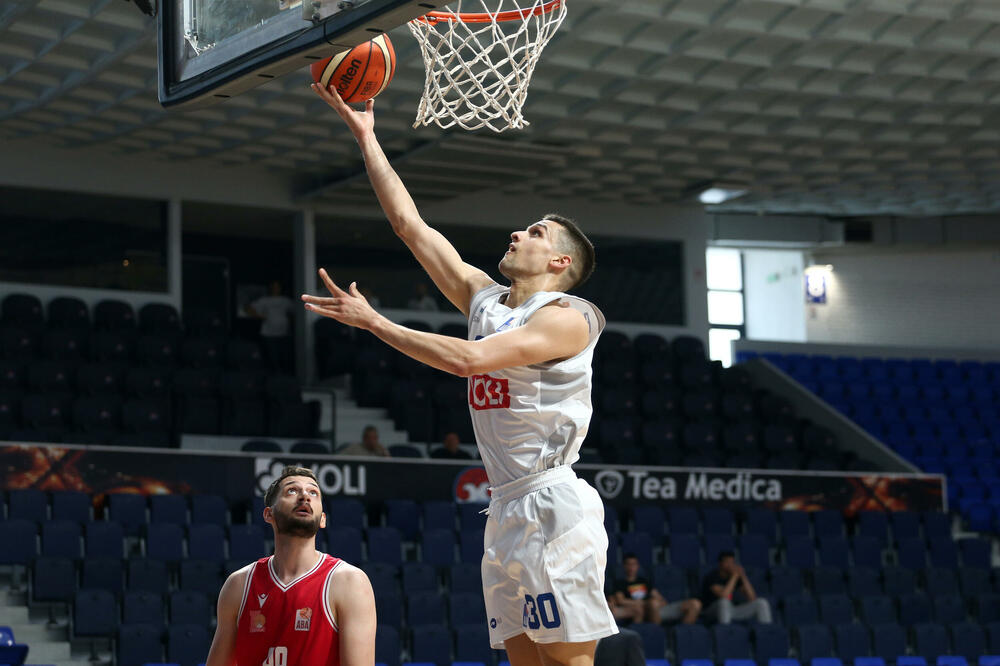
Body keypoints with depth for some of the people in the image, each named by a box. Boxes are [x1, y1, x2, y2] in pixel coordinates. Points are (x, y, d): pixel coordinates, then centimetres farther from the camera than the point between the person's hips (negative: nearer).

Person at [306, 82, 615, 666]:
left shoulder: (567, 316, -7)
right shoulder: (485, 299, 17)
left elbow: (468, 359, -20)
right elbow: (410, 224, 18)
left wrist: (373, 321, -14)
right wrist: (365, 137, 17)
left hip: (553, 506, -8)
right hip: (506, 509, 8)